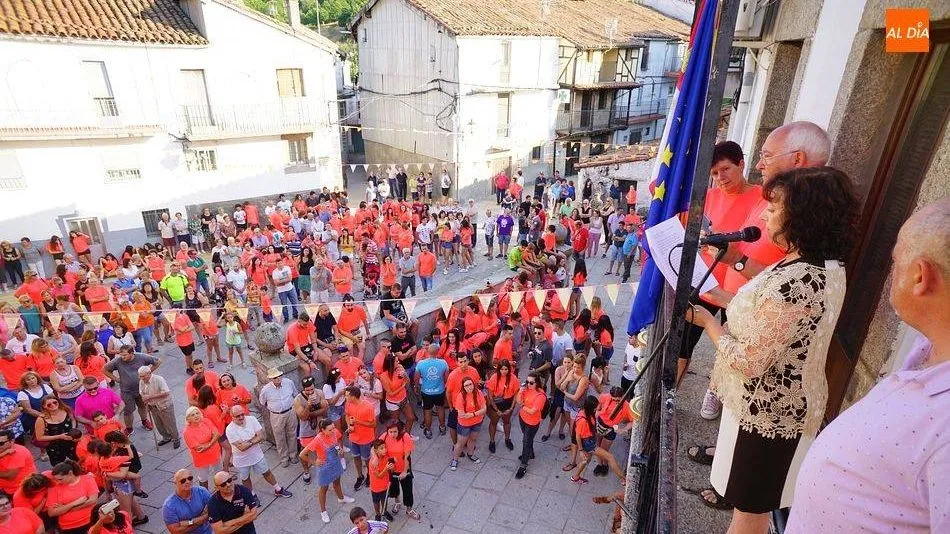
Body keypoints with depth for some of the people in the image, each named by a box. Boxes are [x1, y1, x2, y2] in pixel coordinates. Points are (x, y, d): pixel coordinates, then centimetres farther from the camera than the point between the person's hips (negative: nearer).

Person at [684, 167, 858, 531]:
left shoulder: (795, 283, -33)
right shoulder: (827, 267, -2)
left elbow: (747, 362, -28)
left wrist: (707, 321, -15)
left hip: (766, 411, -9)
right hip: (787, 404, 9)